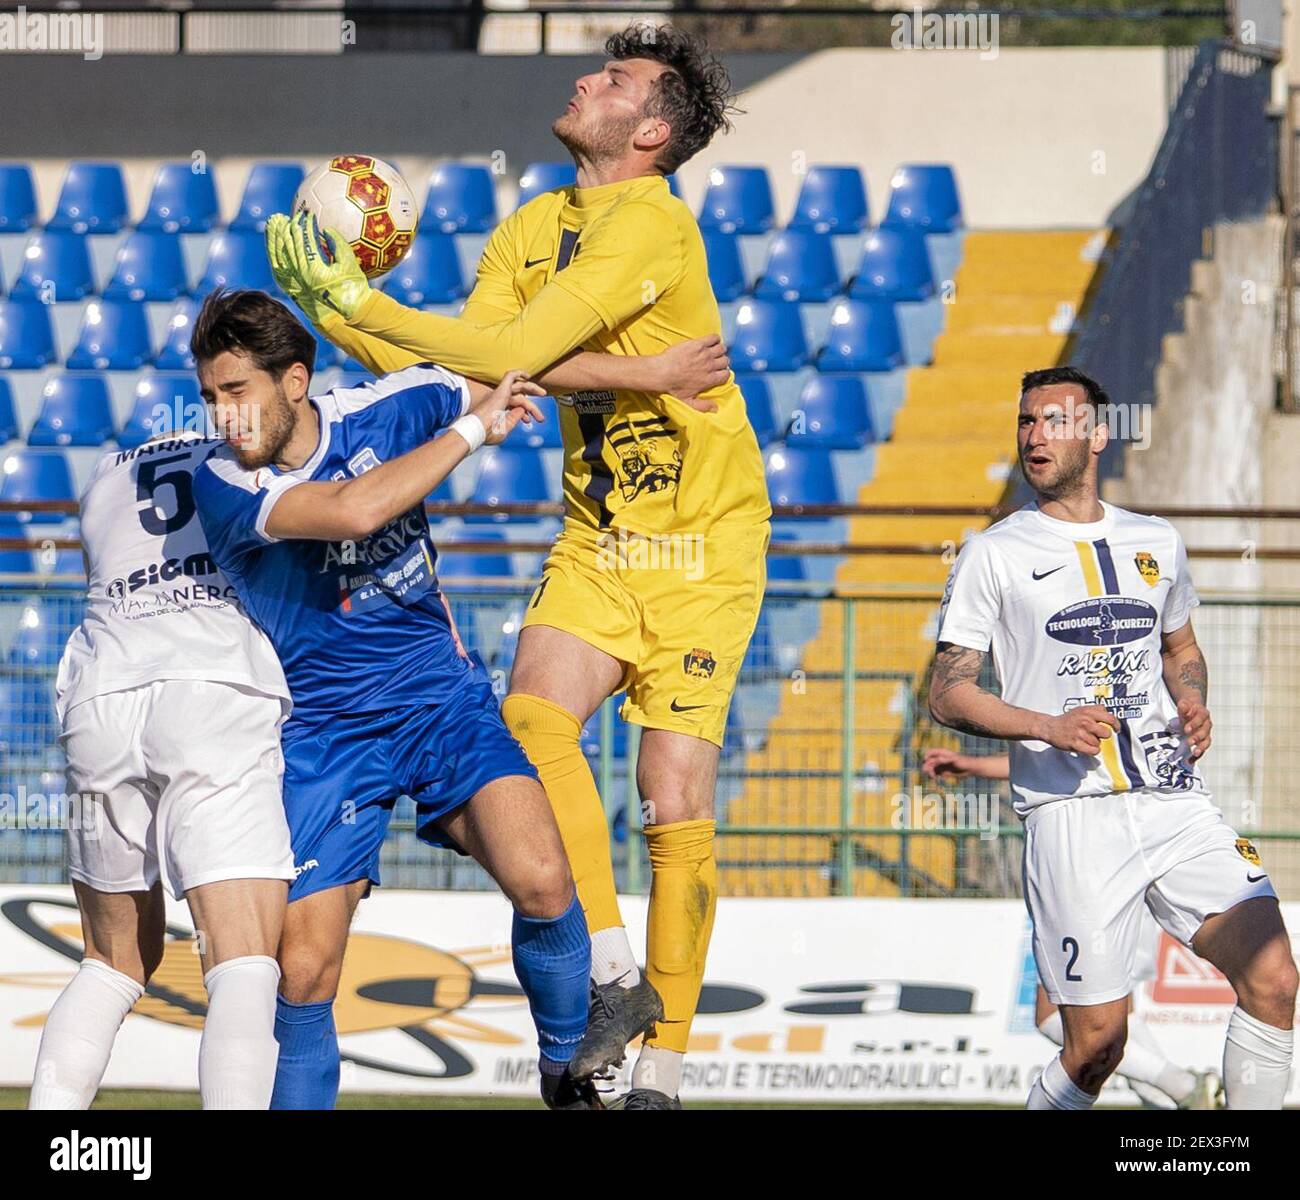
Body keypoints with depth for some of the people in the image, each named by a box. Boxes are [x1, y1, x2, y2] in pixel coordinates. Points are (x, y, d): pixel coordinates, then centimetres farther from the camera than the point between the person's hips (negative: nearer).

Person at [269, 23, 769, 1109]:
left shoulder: (652, 224, -17)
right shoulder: (529, 233, 7)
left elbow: (513, 355, -23)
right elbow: (460, 374, 1)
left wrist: (360, 301, -18)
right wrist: (330, 312, -7)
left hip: (704, 544, -6)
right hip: (597, 538, 6)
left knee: (676, 805, -7)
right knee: (533, 712, -20)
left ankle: (662, 1068, 1)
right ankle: (613, 971, -13)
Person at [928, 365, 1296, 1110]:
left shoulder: (1157, 543, 15)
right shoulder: (995, 556, 4)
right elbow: (948, 695, 2)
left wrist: (1193, 702, 8)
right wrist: (1048, 726, -15)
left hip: (1177, 803, 4)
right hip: (1074, 816, -4)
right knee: (1097, 1046, -8)